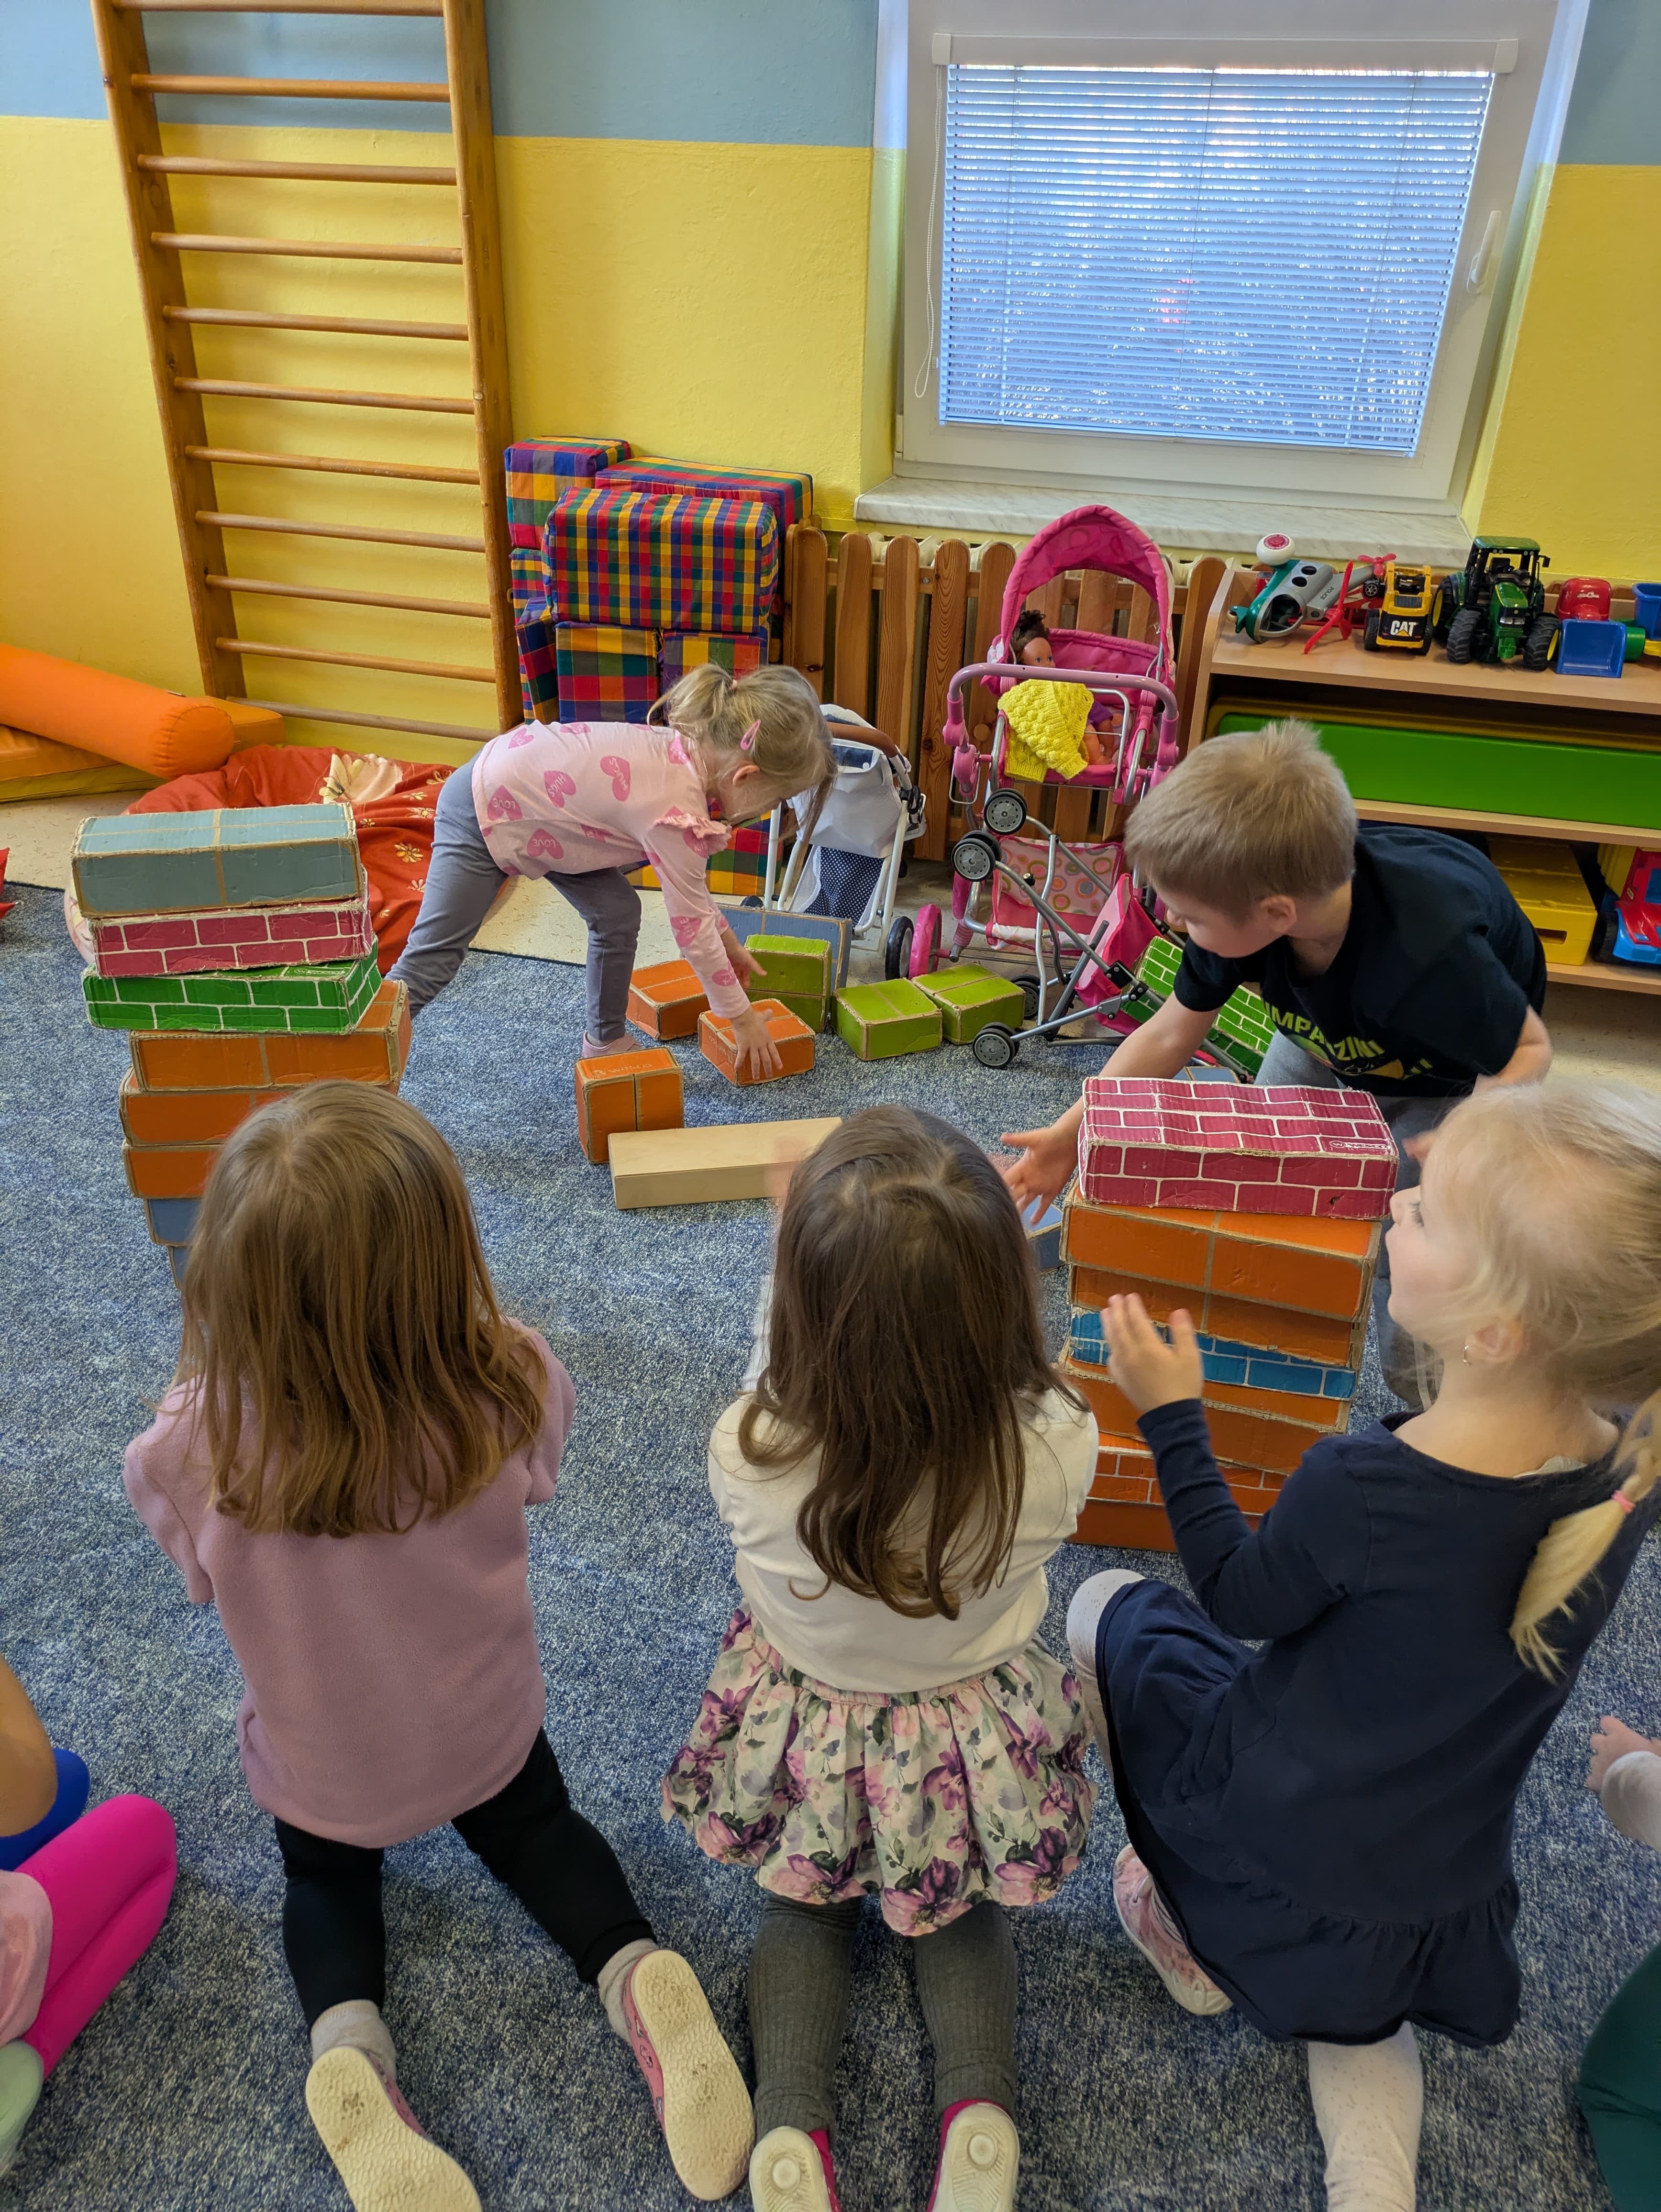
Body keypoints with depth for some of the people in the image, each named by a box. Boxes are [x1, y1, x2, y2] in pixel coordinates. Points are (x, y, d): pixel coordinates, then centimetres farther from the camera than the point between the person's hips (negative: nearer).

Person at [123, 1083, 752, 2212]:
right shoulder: (517, 1391, -35)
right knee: (533, 1826, 32)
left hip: (318, 1768, 0)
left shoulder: (190, 1454, -37)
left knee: (326, 1877, 32)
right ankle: (636, 1968, 6)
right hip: (486, 1730, 1)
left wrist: (219, 1368, -7)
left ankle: (349, 2050, 5)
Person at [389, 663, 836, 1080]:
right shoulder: (678, 811, -31)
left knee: (618, 912, 8)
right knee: (430, 962, -5)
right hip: (481, 818, -9)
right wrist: (743, 1018, -9)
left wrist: (727, 939, 17)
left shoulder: (688, 747, -6)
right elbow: (692, 928, -20)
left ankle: (605, 1042, 23)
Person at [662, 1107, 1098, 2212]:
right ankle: (980, 2105, 12)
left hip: (807, 1738, 0)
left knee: (806, 1907, 31)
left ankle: (792, 2119, 14)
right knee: (963, 1908, 32)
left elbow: (786, 1383, -10)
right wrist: (971, 1253, -4)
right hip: (974, 1745, 1)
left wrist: (807, 1244, -6)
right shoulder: (1056, 1449, -35)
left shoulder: (747, 1455, -36)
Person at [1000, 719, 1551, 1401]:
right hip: (1328, 1043, 5)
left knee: (1404, 1254, -8)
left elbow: (1527, 1048, -27)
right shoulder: (1244, 900, -31)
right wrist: (1071, 1132, -17)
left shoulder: (1431, 954, -47)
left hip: (1454, 1073, -5)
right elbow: (1169, 1037, -16)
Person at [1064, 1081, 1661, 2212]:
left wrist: (1172, 1412, -10)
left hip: (1274, 1847, -5)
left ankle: (1195, 1931, 24)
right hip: (1447, 1881, 5)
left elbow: (1242, 1598, -13)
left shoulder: (1362, 1487, -34)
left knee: (1109, 1602, 18)